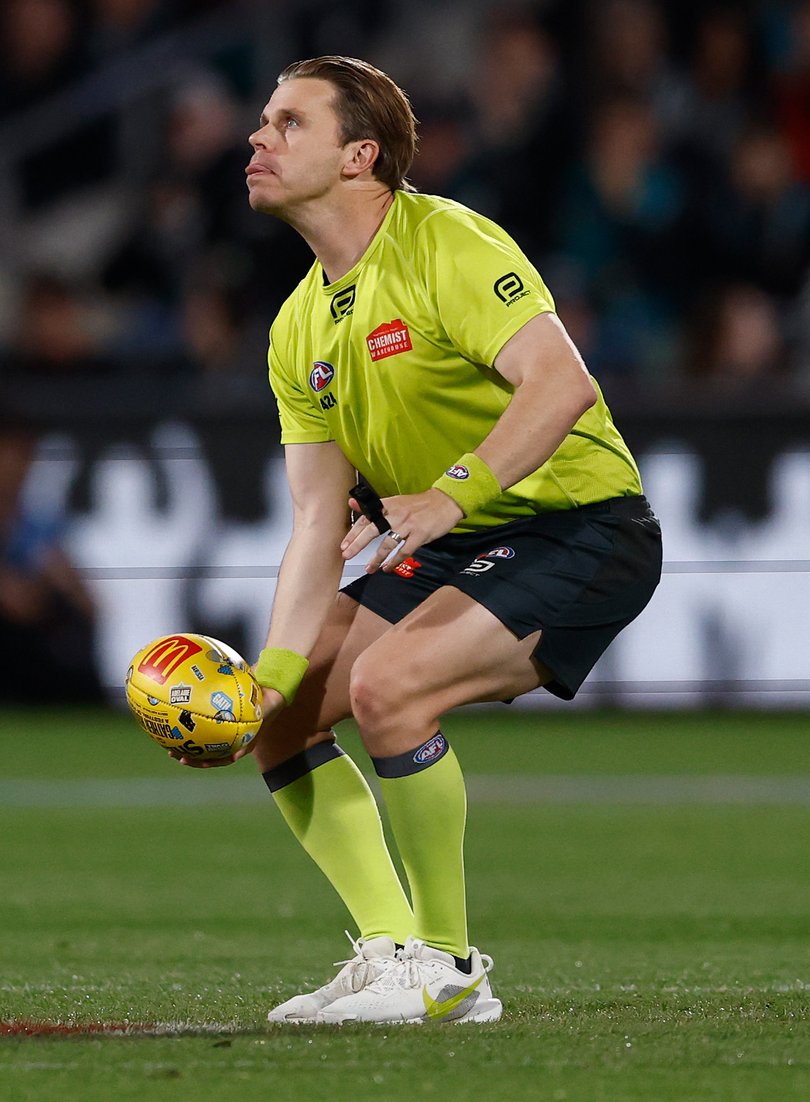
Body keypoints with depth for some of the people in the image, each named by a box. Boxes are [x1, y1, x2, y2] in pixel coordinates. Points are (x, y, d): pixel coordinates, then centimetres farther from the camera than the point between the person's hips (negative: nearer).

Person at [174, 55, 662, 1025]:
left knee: (385, 684, -28)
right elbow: (320, 525, 6)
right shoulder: (301, 327, 9)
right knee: (280, 718, 0)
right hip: (456, 548, 9)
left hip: (581, 523, -9)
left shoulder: (443, 243, -15)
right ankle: (392, 953, 5)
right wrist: (273, 675, -7)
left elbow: (562, 383, -29)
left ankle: (449, 971, -13)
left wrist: (452, 494, -39)